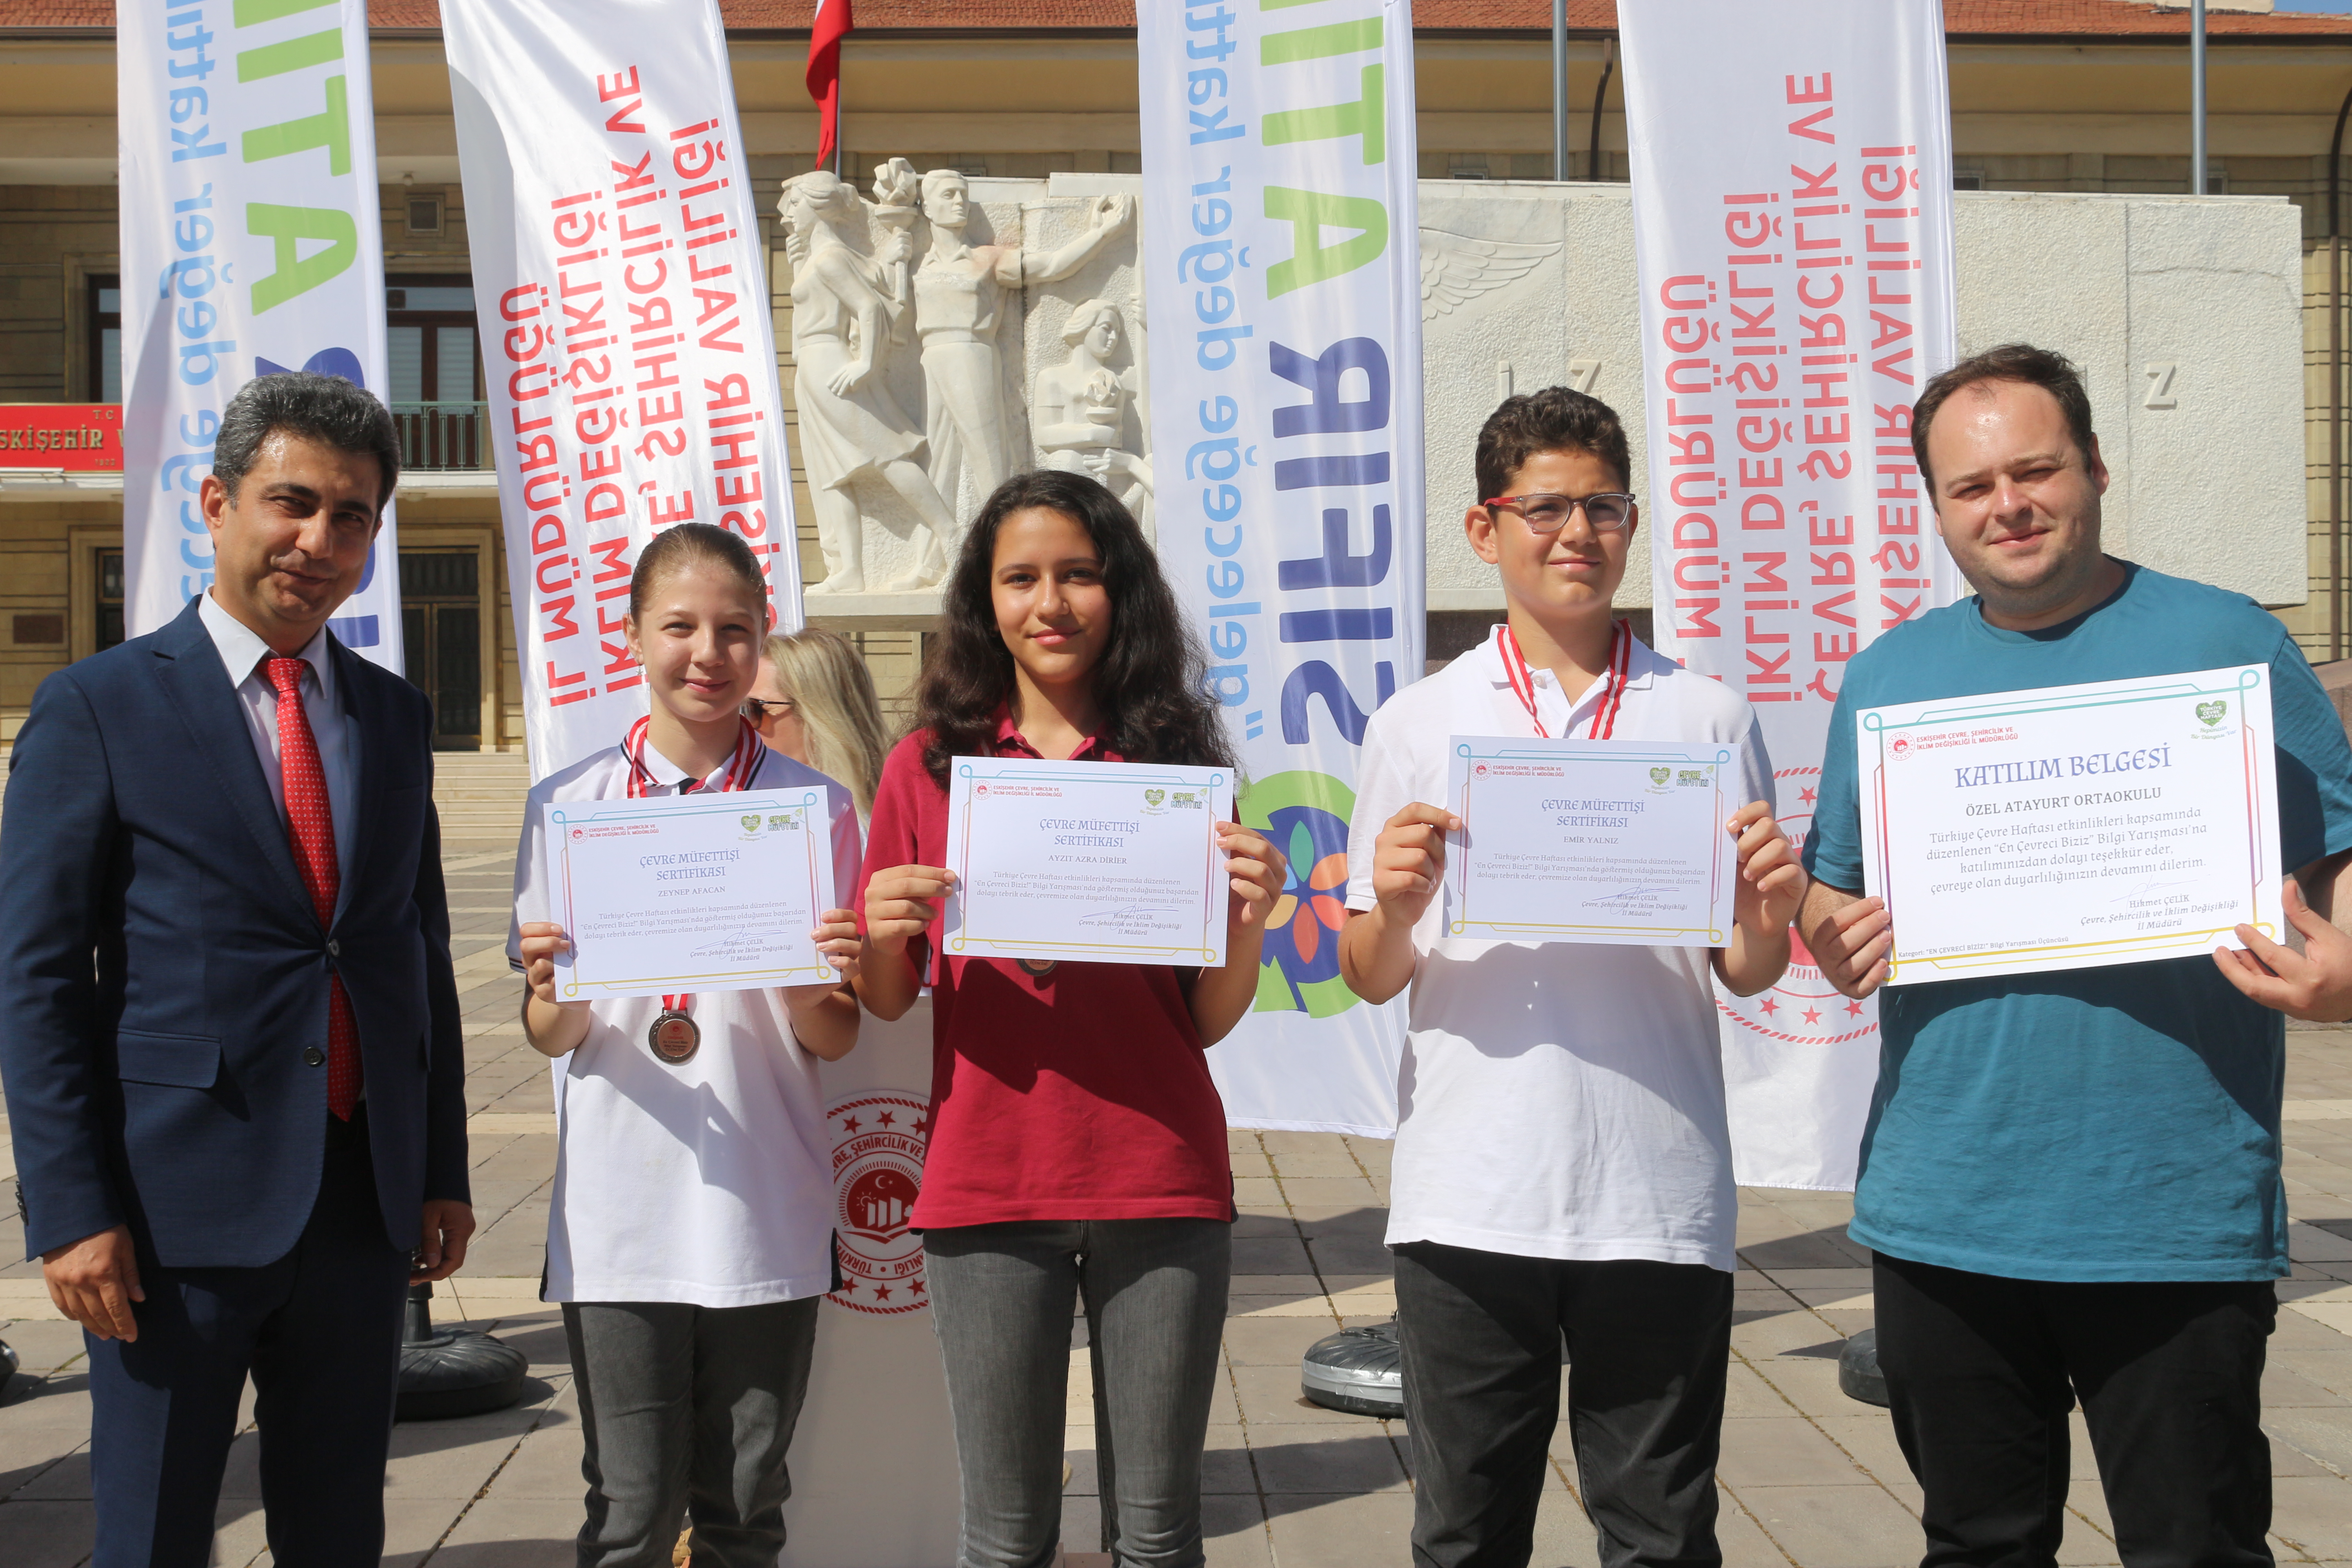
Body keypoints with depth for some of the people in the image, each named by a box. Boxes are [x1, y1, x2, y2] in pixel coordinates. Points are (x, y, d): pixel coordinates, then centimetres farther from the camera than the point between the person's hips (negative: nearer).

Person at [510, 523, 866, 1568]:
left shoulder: (813, 807, 3)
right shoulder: (568, 805, 3)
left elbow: (835, 1042, 4)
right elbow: (549, 1037, 6)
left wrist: (809, 982, -17)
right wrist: (556, 997, -16)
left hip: (767, 1212, 0)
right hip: (619, 1212, 0)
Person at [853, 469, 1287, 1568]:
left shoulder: (1179, 763, 5)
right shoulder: (928, 767, 5)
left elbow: (1209, 1022, 6)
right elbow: (886, 1002, 10)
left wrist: (1247, 920, -13)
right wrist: (882, 934, -11)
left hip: (1160, 1186, 0)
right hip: (987, 1186, 0)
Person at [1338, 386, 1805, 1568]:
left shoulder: (1707, 719, 8)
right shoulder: (1416, 726, 7)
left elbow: (1745, 974, 10)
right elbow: (1369, 980, 7)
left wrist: (1764, 917, -12)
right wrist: (1395, 912, -14)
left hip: (1657, 1199, 0)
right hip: (1467, 1196, 0)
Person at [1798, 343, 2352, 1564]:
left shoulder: (2227, 643, 0)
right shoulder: (1887, 677, 10)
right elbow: (1830, 900, 15)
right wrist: (1835, 938, -8)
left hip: (2176, 1223, -3)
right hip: (1940, 1218, 4)